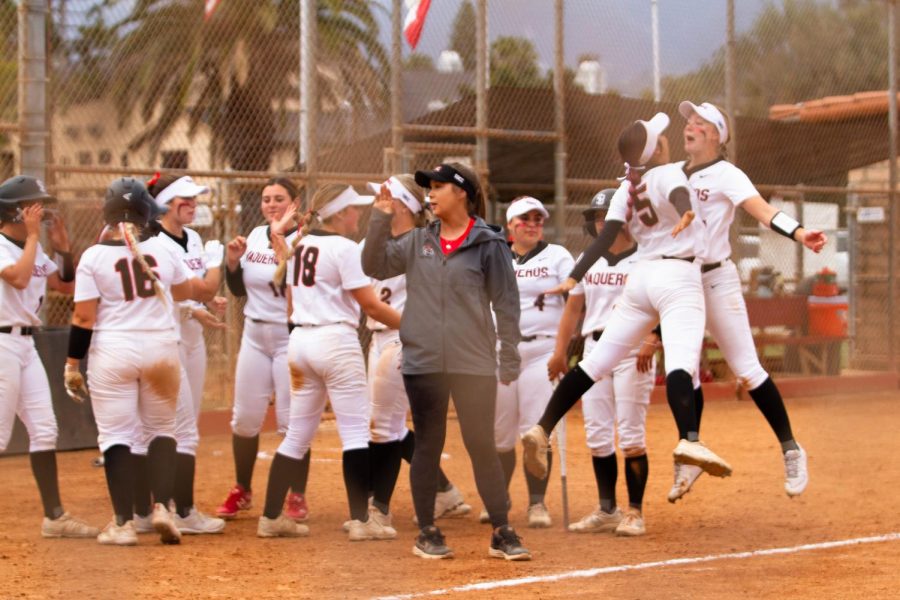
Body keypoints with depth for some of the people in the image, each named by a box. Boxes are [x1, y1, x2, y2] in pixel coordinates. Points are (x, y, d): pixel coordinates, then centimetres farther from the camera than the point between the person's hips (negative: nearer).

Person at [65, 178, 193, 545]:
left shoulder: (94, 256, -7)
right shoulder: (162, 249, 1)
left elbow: (84, 318, -9)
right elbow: (184, 292, 18)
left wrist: (72, 365, -2)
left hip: (112, 352, -2)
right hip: (161, 347, 2)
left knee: (116, 435, 4)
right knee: (161, 430, 16)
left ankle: (123, 523, 0)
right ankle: (162, 507, 1)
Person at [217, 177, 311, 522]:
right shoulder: (256, 236, 8)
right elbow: (238, 289, 14)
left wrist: (280, 239, -27)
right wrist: (233, 261, -4)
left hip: (291, 336, -6)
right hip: (255, 335, 6)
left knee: (292, 421, -3)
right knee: (244, 418, 8)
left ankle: (297, 497, 9)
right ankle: (242, 491, 23)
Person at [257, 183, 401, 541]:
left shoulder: (298, 246, 12)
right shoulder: (343, 247, -10)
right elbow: (370, 305, -12)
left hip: (300, 339, 8)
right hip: (337, 341, -8)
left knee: (297, 434, 12)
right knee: (355, 430, -4)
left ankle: (271, 517, 12)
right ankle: (361, 519, -7)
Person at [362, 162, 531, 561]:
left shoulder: (488, 244, -2)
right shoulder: (418, 241, 10)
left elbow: (506, 303, -2)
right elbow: (375, 266, 6)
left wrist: (509, 360, -7)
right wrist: (381, 219, -3)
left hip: (473, 364, -3)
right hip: (423, 363, 3)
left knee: (482, 446, 0)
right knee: (427, 446, 8)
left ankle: (502, 533, 7)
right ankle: (427, 533, 17)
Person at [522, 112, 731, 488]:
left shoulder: (625, 190, 14)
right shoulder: (668, 174, -2)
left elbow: (606, 236, 1)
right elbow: (680, 195, -26)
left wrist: (574, 278, -5)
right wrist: (686, 214, -48)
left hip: (642, 275, 7)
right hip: (678, 276, -7)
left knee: (597, 361, 9)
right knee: (681, 359, -26)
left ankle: (542, 430, 5)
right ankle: (689, 440, -47)